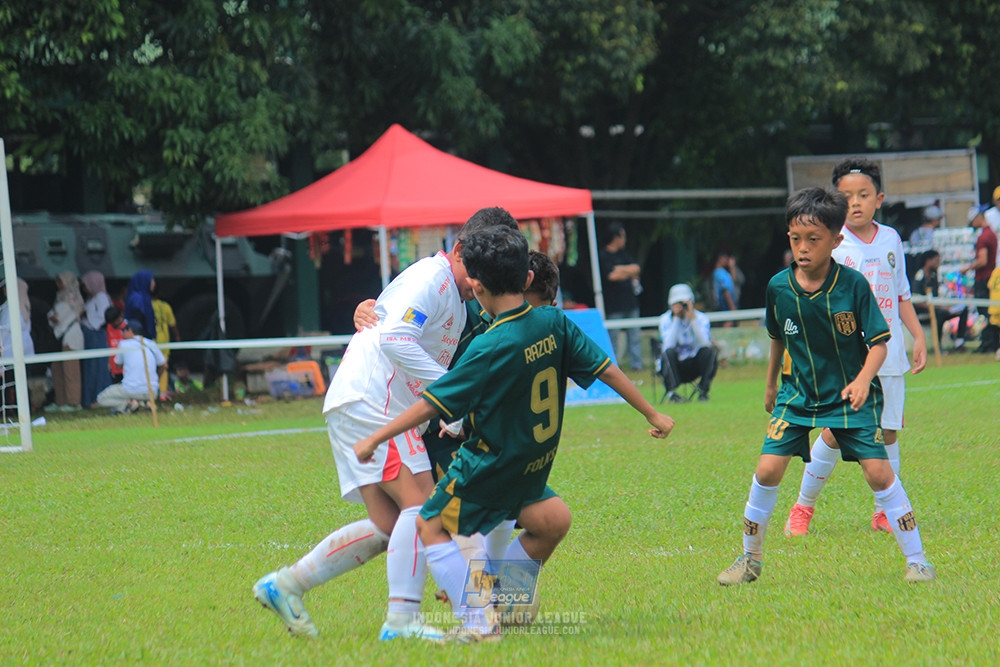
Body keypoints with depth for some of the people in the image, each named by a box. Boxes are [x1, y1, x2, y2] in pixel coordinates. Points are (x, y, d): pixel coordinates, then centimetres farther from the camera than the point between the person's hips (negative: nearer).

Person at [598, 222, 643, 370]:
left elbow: (636, 268, 6)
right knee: (614, 337, -5)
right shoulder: (603, 256, -6)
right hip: (614, 305, -6)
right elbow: (611, 275, -17)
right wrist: (628, 272, 0)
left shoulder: (623, 253, 16)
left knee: (634, 335, 6)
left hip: (630, 301, 6)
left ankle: (636, 363, 11)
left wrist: (621, 270, -10)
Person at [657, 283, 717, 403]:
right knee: (669, 353, -32)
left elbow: (704, 343, -24)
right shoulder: (665, 319, -8)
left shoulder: (701, 318, -5)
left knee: (710, 350, -26)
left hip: (695, 365, 1)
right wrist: (676, 319, -24)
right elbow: (668, 346, -25)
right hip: (674, 365, -1)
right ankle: (672, 392, -31)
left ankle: (703, 390, -18)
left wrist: (692, 318, -26)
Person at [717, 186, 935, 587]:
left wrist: (864, 379, -29)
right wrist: (771, 384, 24)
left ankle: (916, 559, 1)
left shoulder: (854, 285, -16)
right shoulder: (779, 288, -7)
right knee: (768, 469, -9)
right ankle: (750, 559, 10)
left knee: (877, 470, -12)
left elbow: (878, 342, -11)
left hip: (850, 394, -2)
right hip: (797, 393, 2)